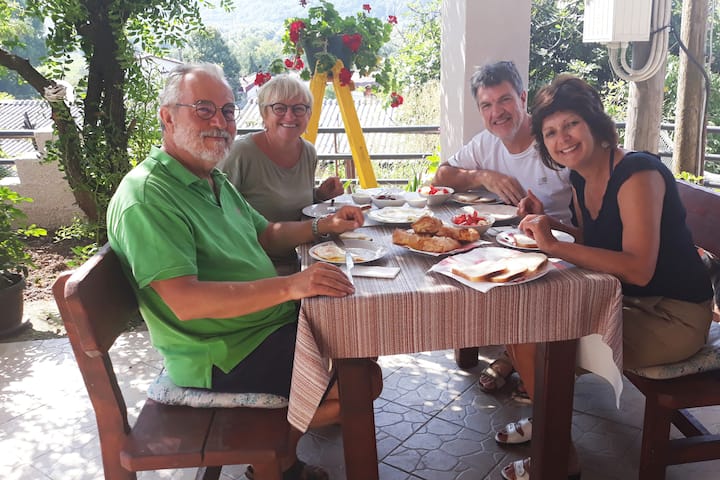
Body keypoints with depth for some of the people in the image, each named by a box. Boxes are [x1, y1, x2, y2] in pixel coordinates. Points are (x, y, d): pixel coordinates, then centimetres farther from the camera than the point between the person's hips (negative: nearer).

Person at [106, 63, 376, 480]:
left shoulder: (213, 180, 11)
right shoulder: (147, 198, -22)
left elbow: (265, 235, 21)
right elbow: (185, 301, -31)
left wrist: (324, 226, 6)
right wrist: (290, 286, -38)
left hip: (272, 319, 10)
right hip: (224, 359, -10)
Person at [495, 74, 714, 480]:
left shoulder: (637, 173, -21)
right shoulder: (581, 177, 5)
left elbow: (638, 269, -30)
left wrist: (556, 245, -29)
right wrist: (551, 225, -1)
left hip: (674, 316, -9)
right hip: (625, 301, 9)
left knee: (532, 337, -20)